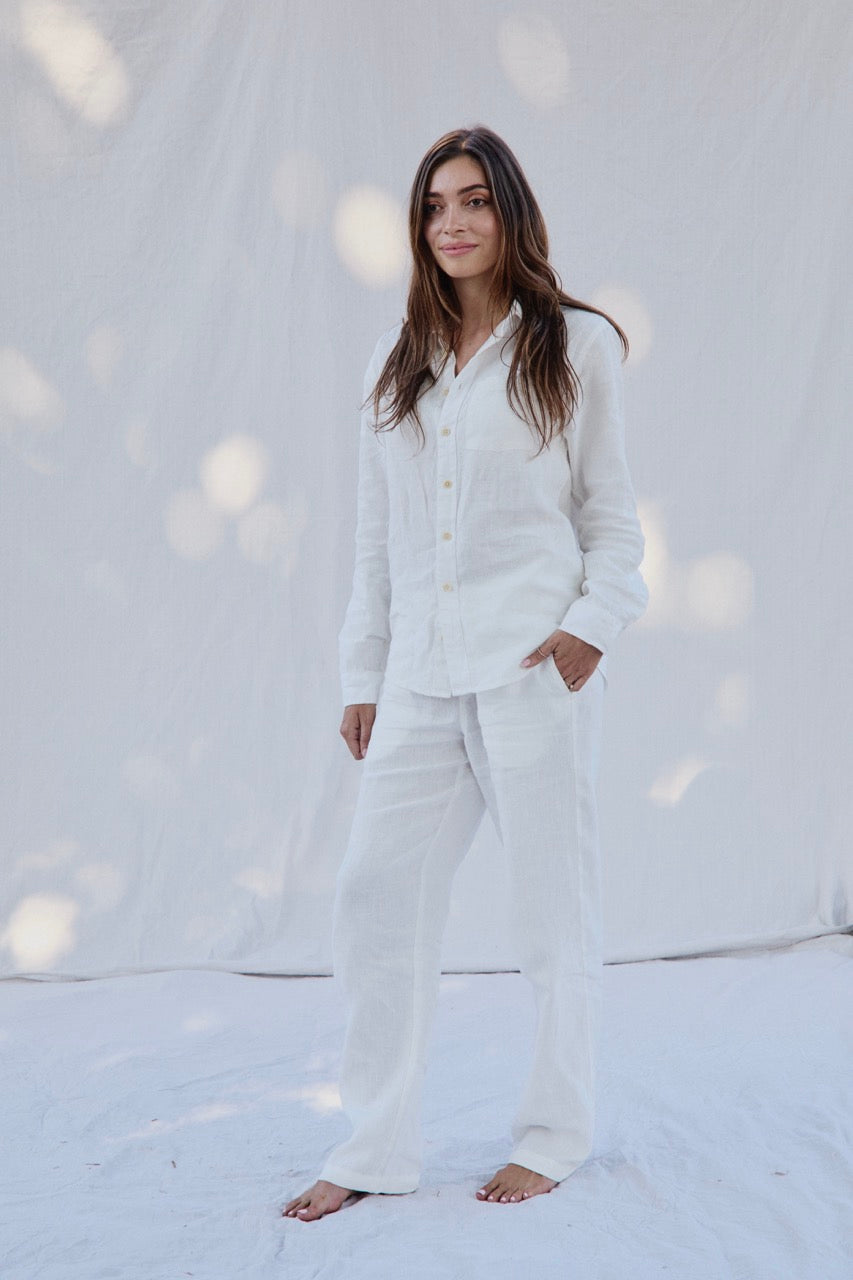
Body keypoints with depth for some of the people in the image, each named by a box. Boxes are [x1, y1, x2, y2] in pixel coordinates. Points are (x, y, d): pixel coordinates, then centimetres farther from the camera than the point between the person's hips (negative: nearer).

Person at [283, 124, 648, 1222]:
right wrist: (362, 673, 13)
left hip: (534, 666, -4)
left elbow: (611, 514, 5)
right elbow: (377, 533, 17)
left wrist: (592, 626, -11)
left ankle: (554, 1138, 17)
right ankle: (375, 1148, 9)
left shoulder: (576, 346, 5)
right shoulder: (396, 361, 15)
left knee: (552, 901, 3)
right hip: (419, 675, 4)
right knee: (376, 894, -1)